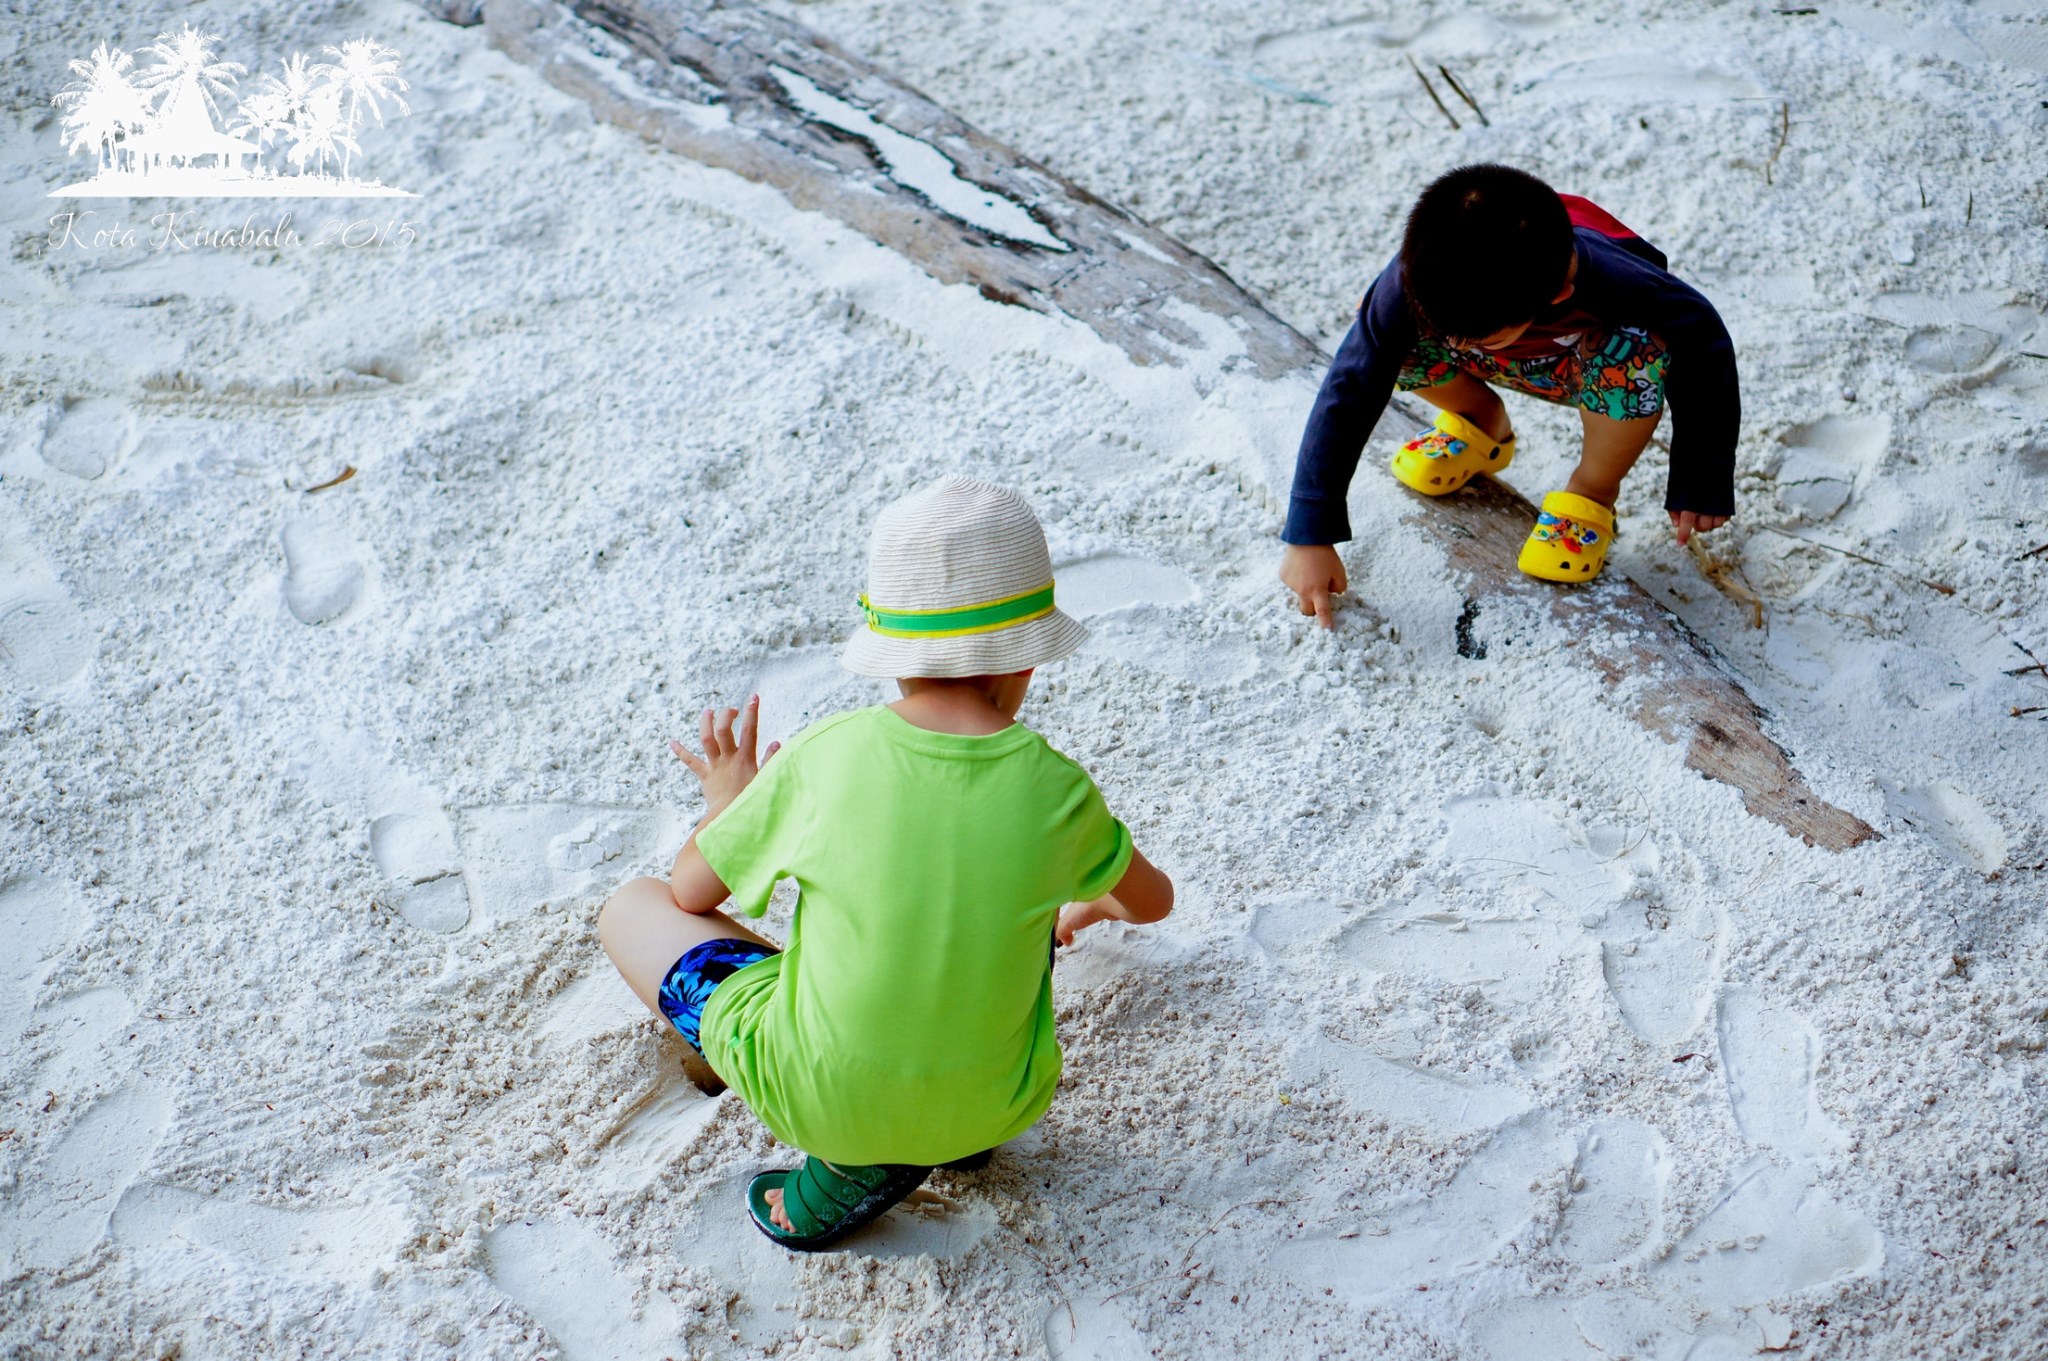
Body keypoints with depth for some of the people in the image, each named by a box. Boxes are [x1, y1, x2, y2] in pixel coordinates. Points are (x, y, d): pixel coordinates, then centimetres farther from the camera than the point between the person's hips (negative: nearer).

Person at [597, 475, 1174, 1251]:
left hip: (815, 1097, -2)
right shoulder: (1056, 788, -11)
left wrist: (727, 800, 23)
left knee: (632, 909, 14)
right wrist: (1091, 904, 35)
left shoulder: (824, 756, -14)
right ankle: (962, 1132, 10)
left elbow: (689, 892, 1)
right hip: (994, 1108, 3)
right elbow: (1153, 902, 11)